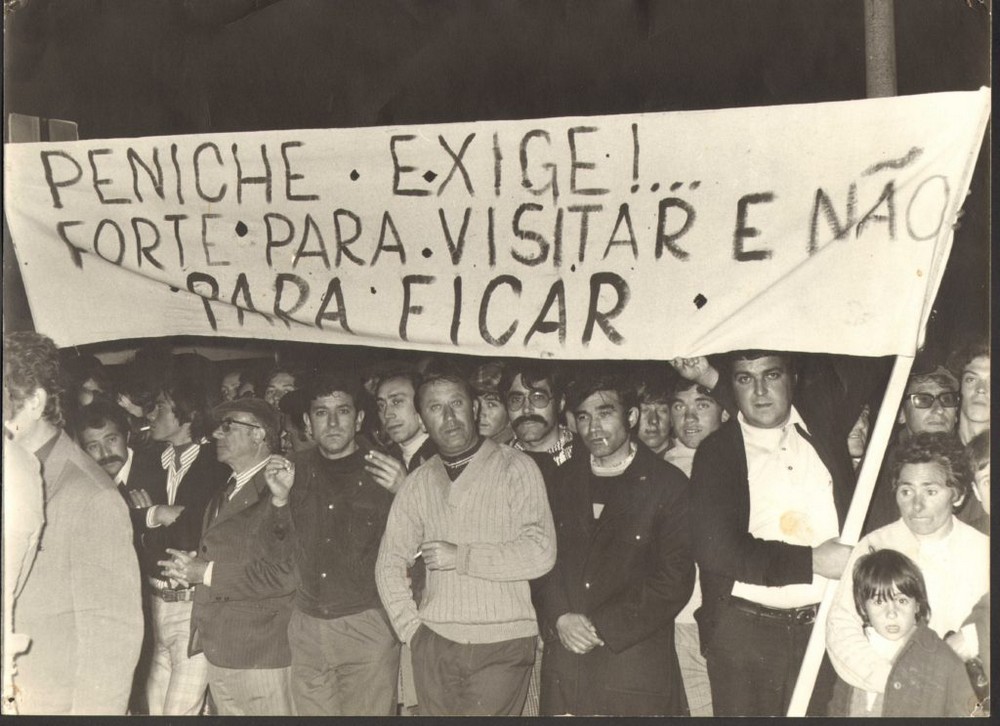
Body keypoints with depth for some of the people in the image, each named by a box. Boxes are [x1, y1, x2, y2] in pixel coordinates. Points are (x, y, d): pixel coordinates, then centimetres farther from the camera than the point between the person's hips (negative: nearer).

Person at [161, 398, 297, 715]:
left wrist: (208, 573, -15)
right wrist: (190, 566, -2)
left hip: (261, 655, -8)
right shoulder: (223, 495, 18)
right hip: (219, 653, 8)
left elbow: (287, 572, -23)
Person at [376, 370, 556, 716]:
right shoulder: (418, 483, 11)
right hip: (435, 645, 4)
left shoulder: (516, 468, -2)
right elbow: (389, 562, 13)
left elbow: (540, 552, -12)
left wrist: (459, 557, -10)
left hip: (502, 646, -3)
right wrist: (411, 627, 3)